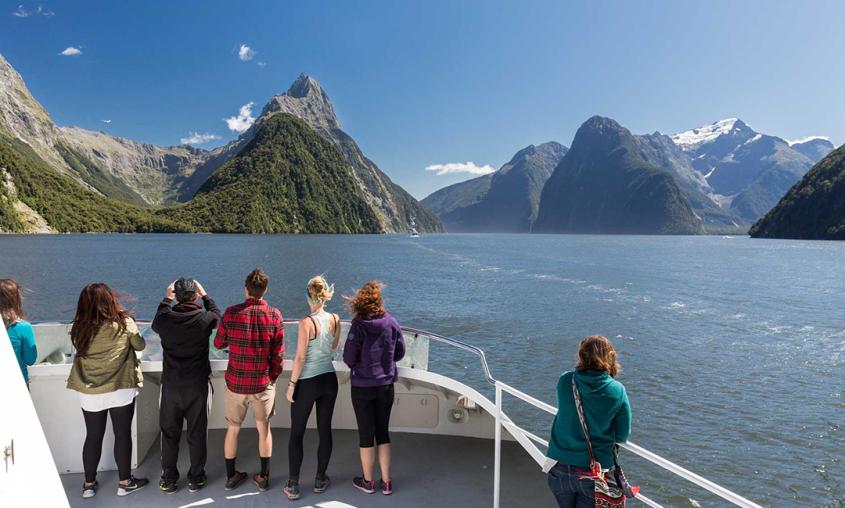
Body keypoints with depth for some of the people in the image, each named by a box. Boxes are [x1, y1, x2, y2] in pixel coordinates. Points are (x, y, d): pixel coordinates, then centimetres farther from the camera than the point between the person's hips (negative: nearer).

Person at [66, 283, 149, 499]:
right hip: (120, 389, -2)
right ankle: (125, 482, 19)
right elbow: (140, 345, 3)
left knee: (93, 437, 15)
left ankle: (89, 484, 27)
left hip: (89, 392, 3)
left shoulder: (80, 327, -6)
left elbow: (79, 349, 7)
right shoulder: (124, 323, -11)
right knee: (123, 434, 9)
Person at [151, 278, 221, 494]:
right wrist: (204, 294, 19)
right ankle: (195, 479, 22)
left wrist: (166, 299, 22)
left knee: (169, 432, 14)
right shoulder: (204, 319, -14)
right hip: (197, 385, -1)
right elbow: (217, 314, 10)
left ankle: (168, 480, 25)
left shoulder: (165, 319, -10)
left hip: (171, 384, 1)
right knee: (196, 433, 11)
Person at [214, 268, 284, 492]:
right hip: (263, 383, 0)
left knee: (233, 429, 18)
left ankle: (231, 476, 29)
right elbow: (278, 354, -6)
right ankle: (264, 477, 24)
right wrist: (273, 377, 9)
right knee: (264, 429, 16)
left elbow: (218, 343, 4)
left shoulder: (231, 313, -10)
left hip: (235, 383, 1)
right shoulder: (274, 315, -10)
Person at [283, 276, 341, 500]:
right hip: (329, 380, 5)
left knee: (296, 433, 9)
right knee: (325, 430, 14)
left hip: (307, 383, -5)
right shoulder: (335, 319, -3)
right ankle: (320, 480, 25)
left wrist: (291, 384, -7)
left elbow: (300, 358, -16)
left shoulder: (306, 323, -18)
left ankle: (293, 485, 14)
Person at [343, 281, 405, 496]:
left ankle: (367, 481, 26)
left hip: (363, 387, -3)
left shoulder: (358, 325, -17)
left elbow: (349, 358, -15)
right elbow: (399, 353, 3)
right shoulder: (391, 322, -7)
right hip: (386, 385, 3)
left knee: (366, 433, 11)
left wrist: (359, 363, 6)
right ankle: (386, 482, 22)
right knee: (383, 432, 16)